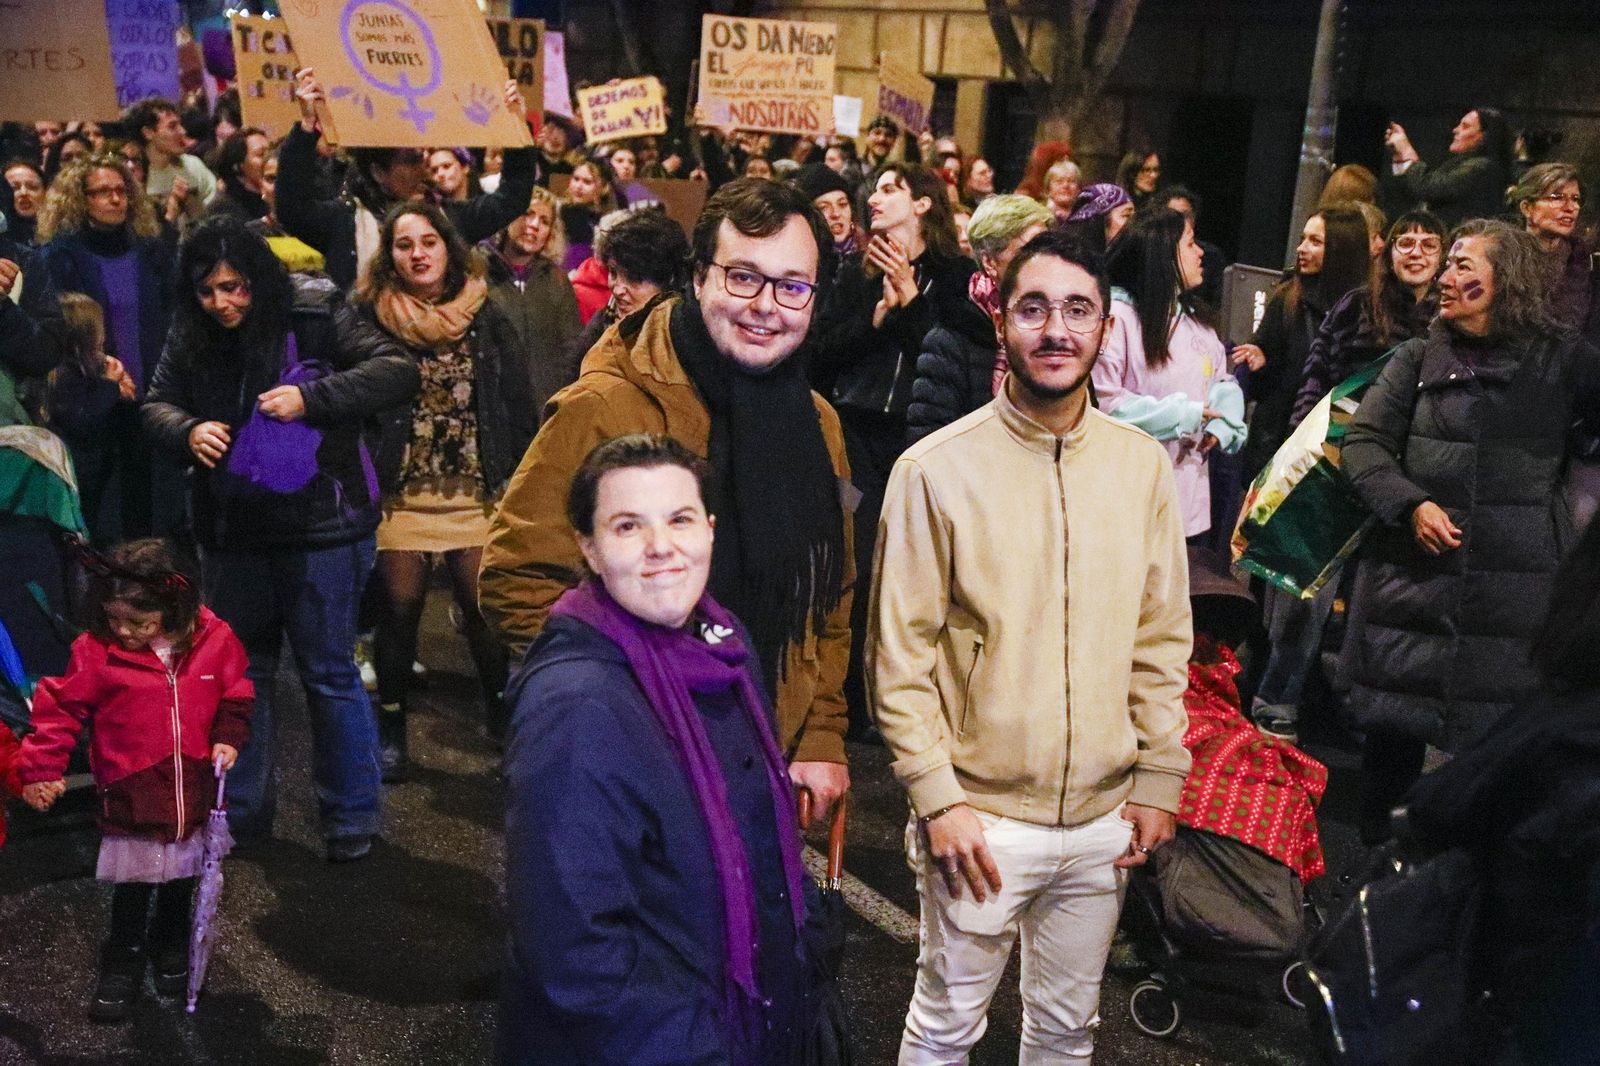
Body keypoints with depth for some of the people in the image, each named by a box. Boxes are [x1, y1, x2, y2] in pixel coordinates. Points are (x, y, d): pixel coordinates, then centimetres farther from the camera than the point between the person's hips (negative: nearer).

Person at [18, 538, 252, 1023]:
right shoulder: (96, 651, -14)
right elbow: (61, 708, -7)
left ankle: (172, 946, 44)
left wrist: (228, 738, -12)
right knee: (131, 889, 8)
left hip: (193, 792, 2)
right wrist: (41, 769, -9)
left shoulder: (215, 639, -11)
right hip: (131, 796, -2)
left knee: (181, 879, 20)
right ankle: (123, 963, 28)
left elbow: (235, 696, 3)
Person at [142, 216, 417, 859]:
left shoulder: (316, 316, -11)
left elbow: (399, 372, -15)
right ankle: (242, 811, 30)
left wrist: (310, 398, -24)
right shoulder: (191, 336, 4)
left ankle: (351, 819, 15)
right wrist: (188, 430, -11)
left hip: (319, 525, -5)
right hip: (232, 532, 6)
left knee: (329, 672, 2)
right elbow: (158, 403, 12)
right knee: (239, 668, 16)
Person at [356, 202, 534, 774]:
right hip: (401, 492, 0)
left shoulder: (487, 319, 4)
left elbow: (519, 405, 5)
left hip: (478, 491, 1)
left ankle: (502, 715, 19)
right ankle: (391, 728, 20)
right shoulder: (373, 318, 0)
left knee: (484, 608, 0)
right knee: (399, 609, 4)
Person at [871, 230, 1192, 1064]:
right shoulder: (936, 469, -12)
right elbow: (899, 655, -9)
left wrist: (1159, 780, 5)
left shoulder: (1143, 465, 1)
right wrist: (937, 800, -12)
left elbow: (1163, 640, 7)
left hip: (1105, 818, 4)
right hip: (980, 818, -3)